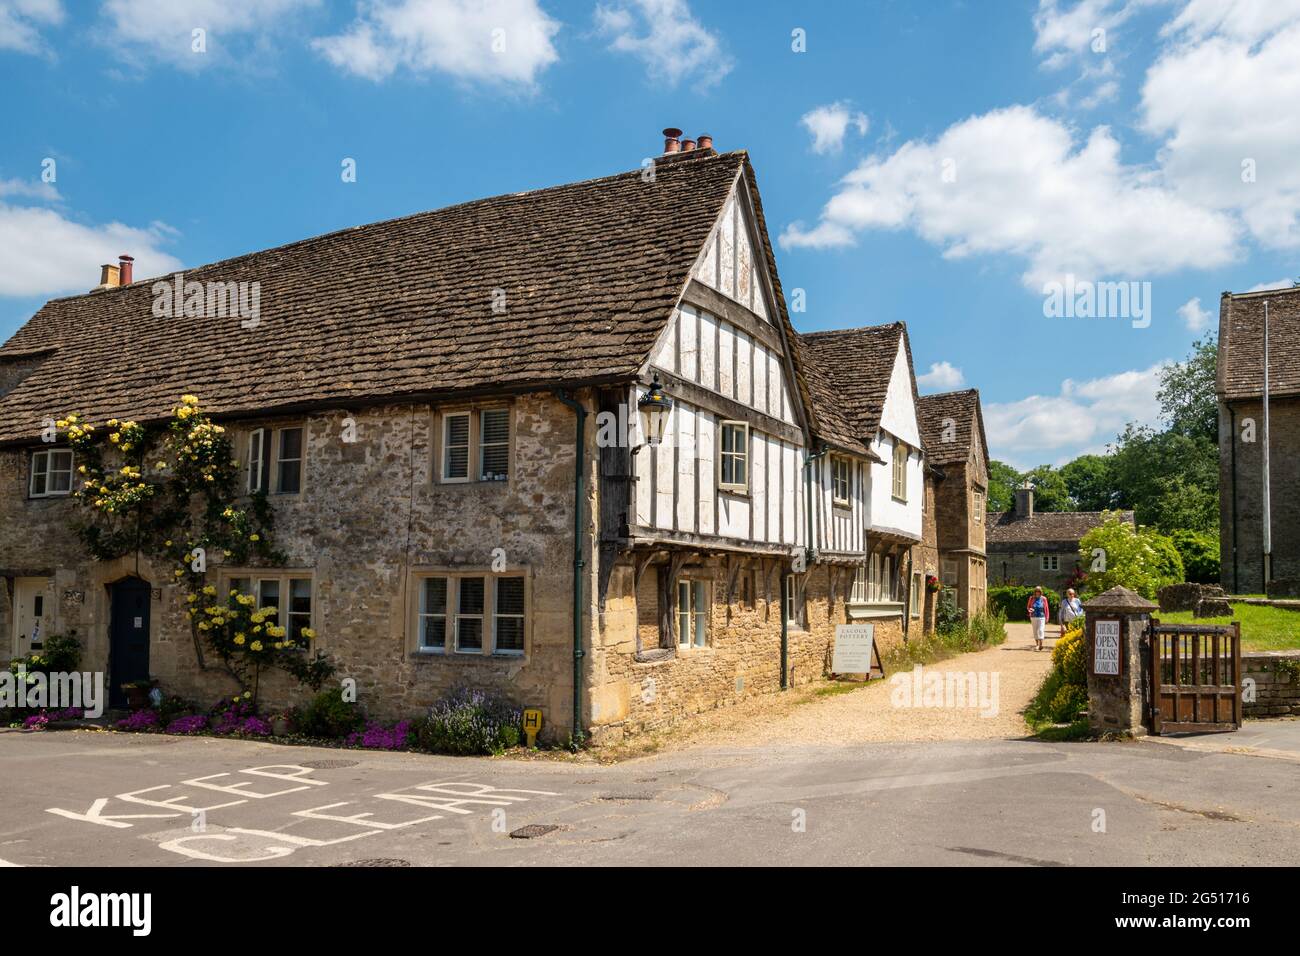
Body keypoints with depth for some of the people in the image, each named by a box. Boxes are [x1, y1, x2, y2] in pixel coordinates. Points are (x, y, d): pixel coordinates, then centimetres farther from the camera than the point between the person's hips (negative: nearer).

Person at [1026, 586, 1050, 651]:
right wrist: (1029, 609, -11)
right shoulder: (1031, 598, 3)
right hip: (1033, 617, 3)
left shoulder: (1043, 599, -1)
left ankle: (1040, 645, -9)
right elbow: (1028, 606, 13)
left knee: (1040, 630, -11)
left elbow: (1047, 609, 3)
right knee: (1035, 631, 8)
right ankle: (1037, 644, 18)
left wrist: (1047, 618, 1)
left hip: (1041, 617, -3)